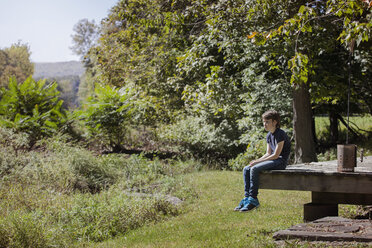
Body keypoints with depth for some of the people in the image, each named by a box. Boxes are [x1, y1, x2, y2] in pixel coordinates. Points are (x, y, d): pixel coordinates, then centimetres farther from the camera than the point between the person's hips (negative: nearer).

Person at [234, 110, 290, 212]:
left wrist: (258, 161, -16)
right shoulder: (269, 135, 15)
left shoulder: (280, 134, -14)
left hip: (280, 162, -9)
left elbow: (276, 155, -18)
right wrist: (256, 161, -3)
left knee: (254, 169, -28)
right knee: (246, 169, -7)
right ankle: (247, 197, -10)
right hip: (273, 160, 9)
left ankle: (253, 199, -24)